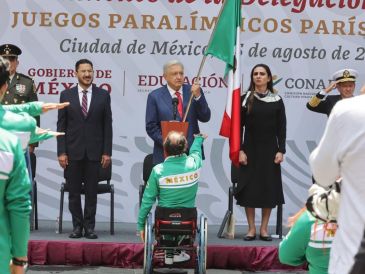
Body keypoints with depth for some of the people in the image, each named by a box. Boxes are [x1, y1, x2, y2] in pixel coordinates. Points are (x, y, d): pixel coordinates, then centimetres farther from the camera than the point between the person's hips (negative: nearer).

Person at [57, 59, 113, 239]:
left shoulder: (103, 95, 4)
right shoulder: (66, 95, 4)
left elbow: (107, 126, 4)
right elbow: (61, 126, 3)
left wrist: (107, 152, -2)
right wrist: (61, 152, -4)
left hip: (94, 152, 0)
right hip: (73, 152, 0)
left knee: (91, 191, 4)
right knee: (74, 191, 5)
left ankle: (89, 226, 12)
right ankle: (77, 225, 16)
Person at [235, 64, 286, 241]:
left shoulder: (276, 101, 3)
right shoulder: (245, 99, 2)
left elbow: (281, 128, 4)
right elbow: (238, 126, 0)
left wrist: (281, 150, -5)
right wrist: (240, 150, -8)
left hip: (270, 150, 1)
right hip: (250, 149, -1)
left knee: (269, 188, 2)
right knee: (248, 188, -1)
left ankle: (264, 228, 11)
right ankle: (251, 228, 9)